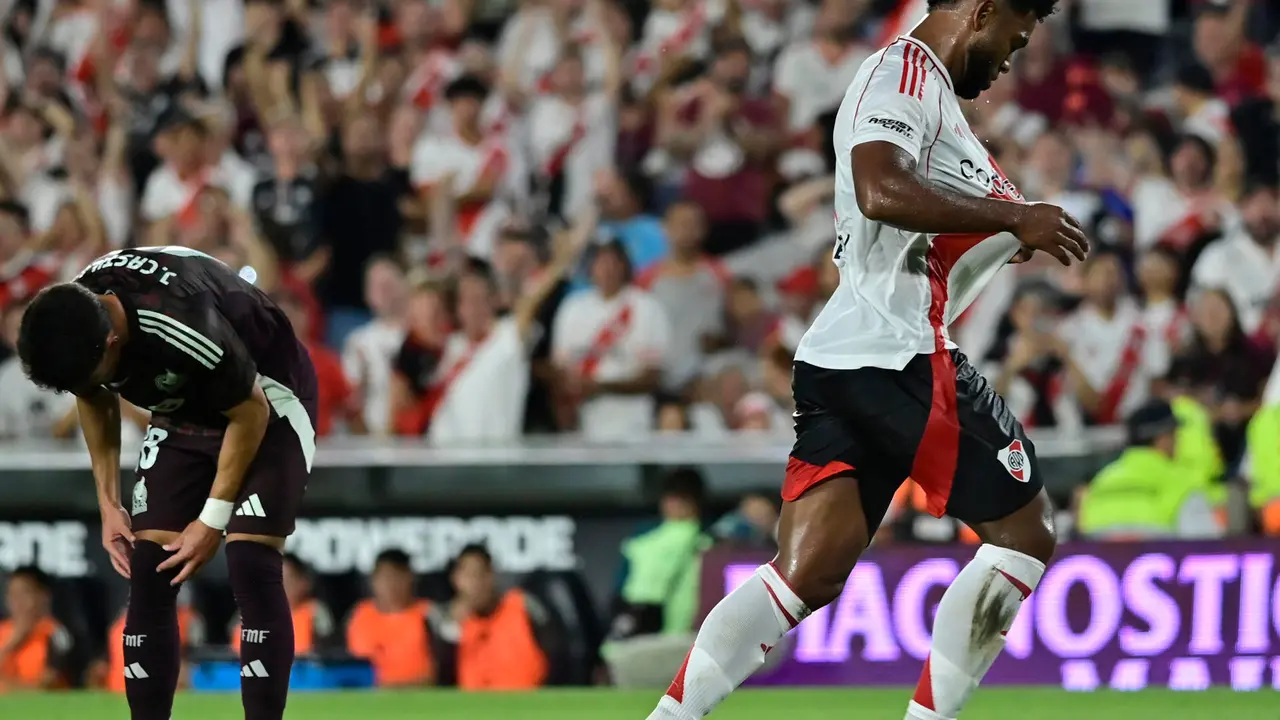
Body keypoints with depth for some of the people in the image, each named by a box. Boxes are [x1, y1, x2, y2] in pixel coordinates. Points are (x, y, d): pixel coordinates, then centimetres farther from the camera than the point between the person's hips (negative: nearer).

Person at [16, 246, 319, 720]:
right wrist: (109, 503, 1)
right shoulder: (69, 324, -20)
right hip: (186, 410, 6)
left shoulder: (184, 330, -40)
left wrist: (213, 520, -17)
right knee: (146, 570, -4)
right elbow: (94, 403, 4)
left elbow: (251, 413, -23)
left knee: (251, 565, -19)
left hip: (264, 401, -6)